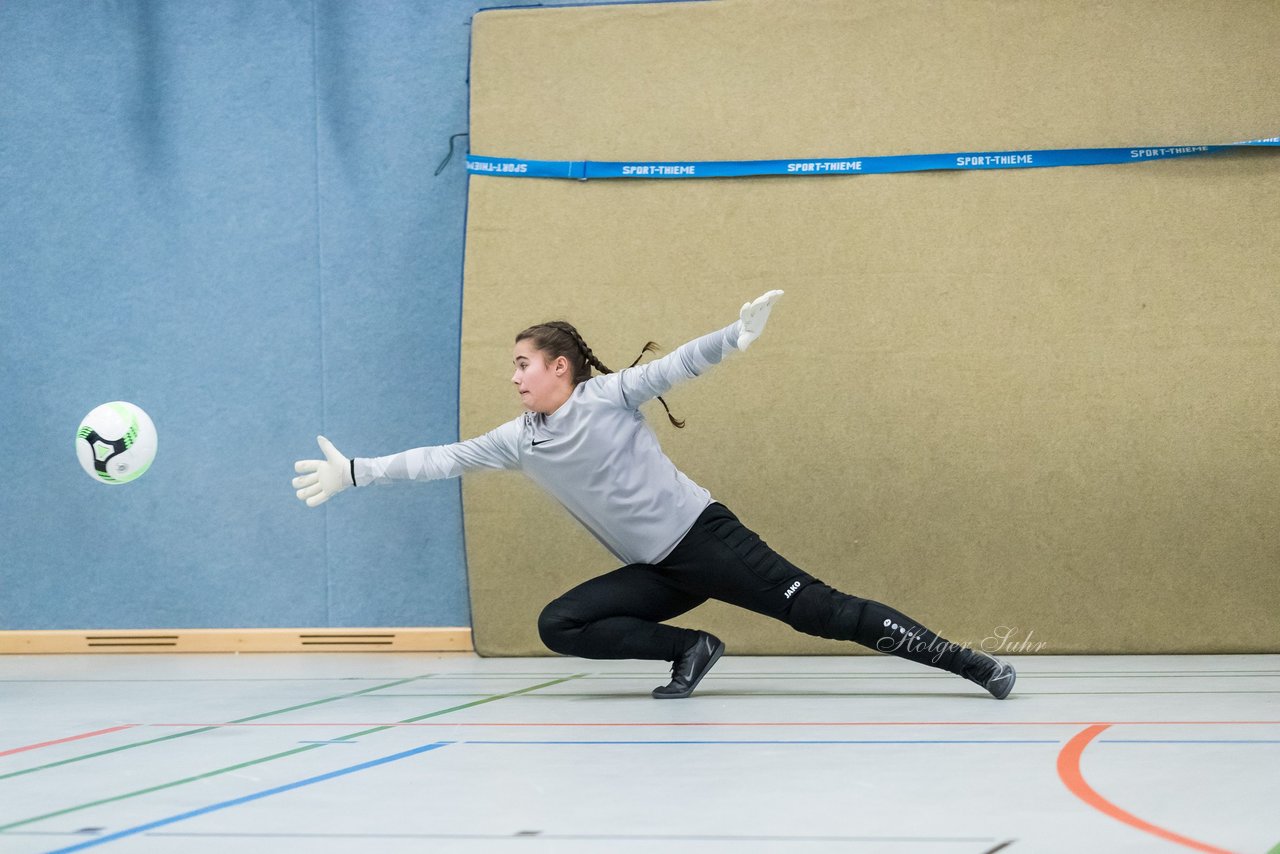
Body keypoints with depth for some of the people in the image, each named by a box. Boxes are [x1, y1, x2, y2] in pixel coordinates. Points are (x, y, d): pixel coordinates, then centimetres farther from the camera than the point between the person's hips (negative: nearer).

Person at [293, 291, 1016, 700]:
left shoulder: (609, 395, -7)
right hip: (659, 573, 6)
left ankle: (973, 665, -13)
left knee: (822, 612, -15)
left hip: (706, 538, -6)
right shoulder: (521, 441, 9)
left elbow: (675, 366, -19)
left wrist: (734, 337, -37)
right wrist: (356, 472, 10)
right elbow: (443, 459, 12)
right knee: (560, 626, -10)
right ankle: (690, 652, -4)